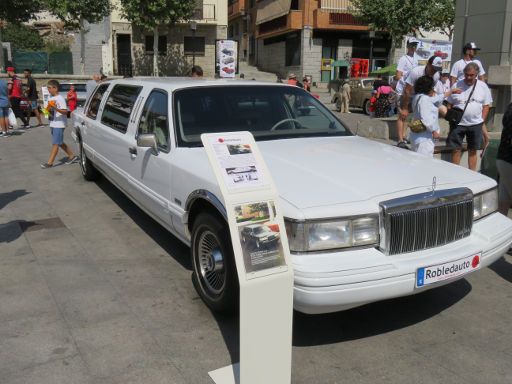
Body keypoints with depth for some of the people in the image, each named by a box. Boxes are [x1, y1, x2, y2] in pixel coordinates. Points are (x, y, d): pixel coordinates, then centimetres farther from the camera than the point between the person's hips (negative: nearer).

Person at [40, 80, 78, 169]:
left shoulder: (60, 99, -14)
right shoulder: (50, 98, 11)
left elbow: (65, 111, -21)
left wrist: (55, 108, -32)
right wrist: (48, 109, 2)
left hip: (59, 124, -9)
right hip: (52, 124, 10)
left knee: (55, 143, -6)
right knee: (60, 143, 15)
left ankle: (50, 162, -4)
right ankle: (72, 156, 26)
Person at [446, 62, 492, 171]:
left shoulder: (483, 86, -1)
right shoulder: (456, 85, -2)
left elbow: (486, 105, 4)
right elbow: (449, 104, 4)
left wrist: (482, 122, -3)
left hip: (476, 124, 1)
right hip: (458, 123, 0)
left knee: (472, 150, 9)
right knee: (456, 149, 4)